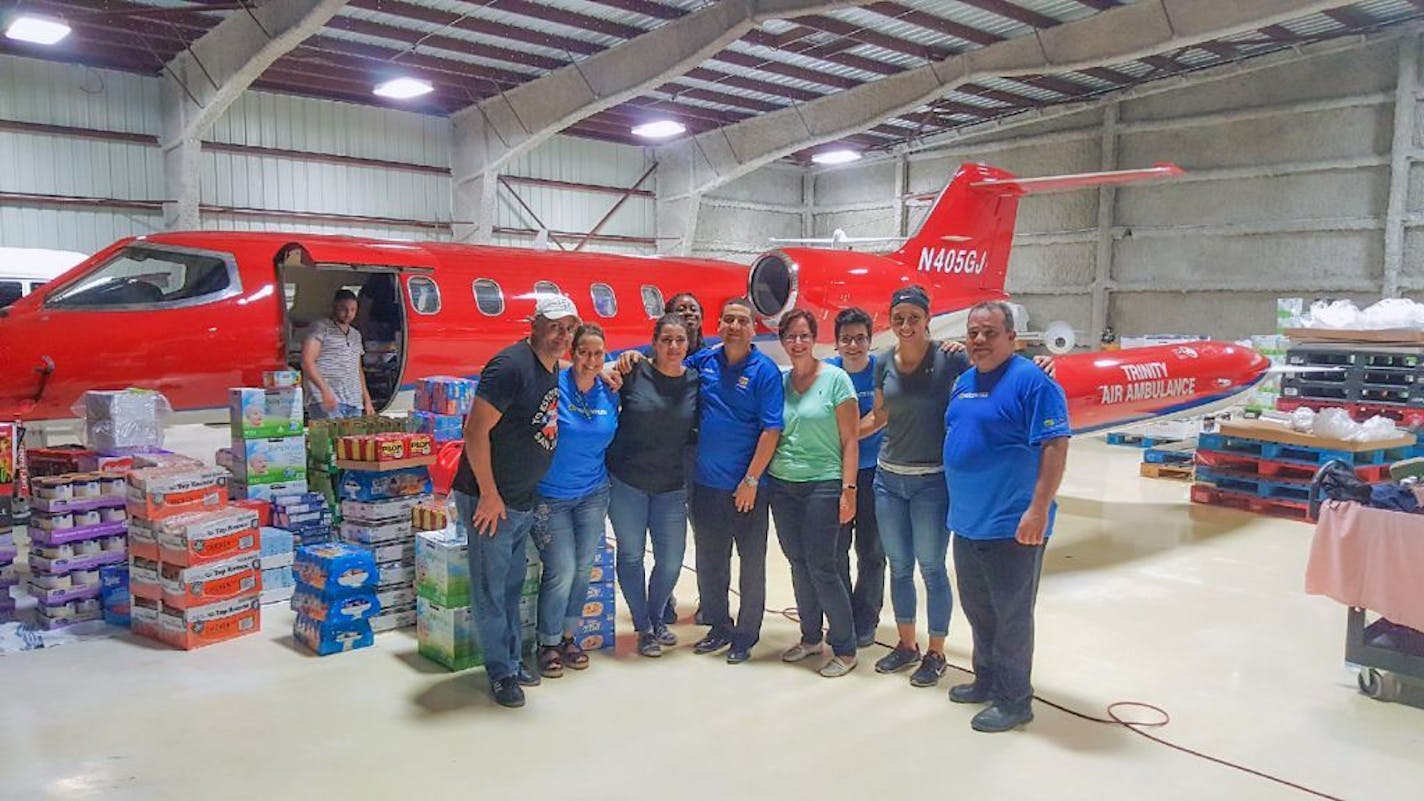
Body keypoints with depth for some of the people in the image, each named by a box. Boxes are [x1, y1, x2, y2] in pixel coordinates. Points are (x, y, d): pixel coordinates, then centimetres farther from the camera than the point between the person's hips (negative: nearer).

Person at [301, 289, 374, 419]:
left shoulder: (356, 335, 24)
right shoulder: (321, 328, 3)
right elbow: (307, 362, -6)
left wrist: (367, 400, 18)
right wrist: (325, 390, -17)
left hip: (354, 404, 6)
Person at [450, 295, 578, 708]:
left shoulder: (554, 371, 7)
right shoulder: (510, 367, -20)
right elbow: (475, 432, -22)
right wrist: (489, 495, -20)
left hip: (523, 501, 9)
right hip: (490, 499, -8)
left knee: (512, 587, 19)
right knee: (490, 591, 4)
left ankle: (512, 659, 32)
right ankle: (501, 672, 16)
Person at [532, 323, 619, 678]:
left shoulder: (609, 392, 1)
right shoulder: (554, 384, -14)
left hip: (593, 494, 5)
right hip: (550, 496, -5)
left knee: (583, 569, 10)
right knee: (561, 571, -7)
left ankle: (567, 636, 29)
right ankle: (548, 643, 14)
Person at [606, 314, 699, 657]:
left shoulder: (695, 382, 1)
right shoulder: (634, 373, -9)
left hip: (670, 486, 3)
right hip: (626, 481, -2)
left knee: (671, 560, 6)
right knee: (631, 555, 6)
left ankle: (657, 618, 32)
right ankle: (644, 628, 24)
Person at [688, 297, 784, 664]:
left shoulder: (764, 370, -10)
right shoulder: (705, 361, 3)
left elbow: (771, 430, -14)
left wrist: (751, 479, -16)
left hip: (747, 486, -5)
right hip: (706, 482, 5)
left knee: (751, 562, 7)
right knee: (709, 561, 15)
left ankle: (746, 635, 22)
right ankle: (719, 627, 32)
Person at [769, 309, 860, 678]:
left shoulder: (835, 378, -5)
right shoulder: (779, 381, 6)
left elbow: (850, 439, -6)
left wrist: (848, 489, -11)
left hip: (823, 484, -5)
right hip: (782, 485, 5)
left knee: (820, 565, -5)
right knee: (798, 564, 11)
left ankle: (845, 649, 9)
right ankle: (811, 637, 27)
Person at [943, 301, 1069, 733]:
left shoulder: (1032, 381, -13)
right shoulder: (963, 382, 11)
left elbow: (1056, 446, -18)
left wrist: (1038, 509, -22)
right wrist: (954, 503, 19)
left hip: (1012, 526, -8)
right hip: (967, 521, 8)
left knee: (1011, 614, 4)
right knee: (977, 608, 19)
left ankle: (1013, 700, 17)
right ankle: (987, 681, 35)